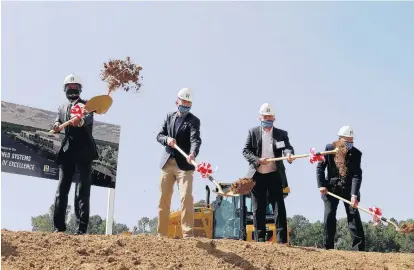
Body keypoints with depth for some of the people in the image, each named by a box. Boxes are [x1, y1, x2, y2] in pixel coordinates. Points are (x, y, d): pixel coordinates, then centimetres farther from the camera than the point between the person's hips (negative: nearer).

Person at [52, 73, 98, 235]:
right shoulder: (62, 108, 21)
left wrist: (81, 120, -39)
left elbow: (89, 118, -15)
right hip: (67, 151, 4)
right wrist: (56, 125, -18)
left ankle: (82, 228, -7)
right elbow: (58, 121, 8)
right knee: (62, 188, 2)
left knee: (83, 191, -6)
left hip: (84, 152, -4)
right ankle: (59, 226, 5)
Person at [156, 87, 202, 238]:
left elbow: (195, 139, -18)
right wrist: (167, 139, -12)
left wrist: (193, 153, -39)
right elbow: (159, 135, 12)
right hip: (167, 163, 5)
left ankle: (188, 234, -12)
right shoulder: (169, 116, 13)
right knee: (163, 199, 7)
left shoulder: (194, 120, -3)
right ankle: (162, 234, 16)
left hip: (184, 165, -4)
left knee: (186, 197, -14)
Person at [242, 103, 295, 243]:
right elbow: (245, 151, 0)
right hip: (257, 176, 0)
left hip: (275, 175, 0)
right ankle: (259, 240, 14)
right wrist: (257, 160, -17)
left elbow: (287, 147, -9)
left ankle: (282, 241, -1)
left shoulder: (281, 134, 6)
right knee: (258, 210, 6)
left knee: (279, 208, -3)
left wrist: (289, 154, -33)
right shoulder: (253, 132, 6)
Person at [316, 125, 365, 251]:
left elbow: (357, 175, -16)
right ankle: (328, 247, 4)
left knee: (354, 215, -5)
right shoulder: (330, 148, -6)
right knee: (329, 216, -4)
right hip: (331, 187, 1)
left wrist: (354, 195, -26)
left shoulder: (356, 153, -10)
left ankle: (359, 247, -2)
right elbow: (320, 167, -1)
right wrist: (321, 185, -11)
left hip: (349, 188, 0)